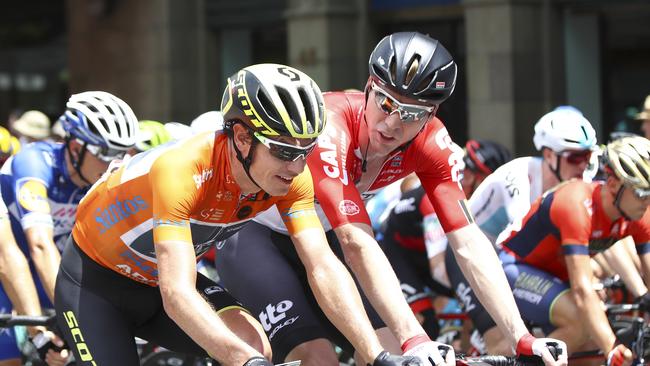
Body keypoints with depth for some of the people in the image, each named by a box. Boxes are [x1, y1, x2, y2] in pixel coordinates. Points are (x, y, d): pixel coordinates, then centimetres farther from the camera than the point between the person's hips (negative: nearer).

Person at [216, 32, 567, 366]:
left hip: (317, 237, 6)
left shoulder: (431, 143, -18)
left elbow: (469, 241, -22)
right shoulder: (329, 126, -35)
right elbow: (356, 244, -43)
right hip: (253, 235, -6)